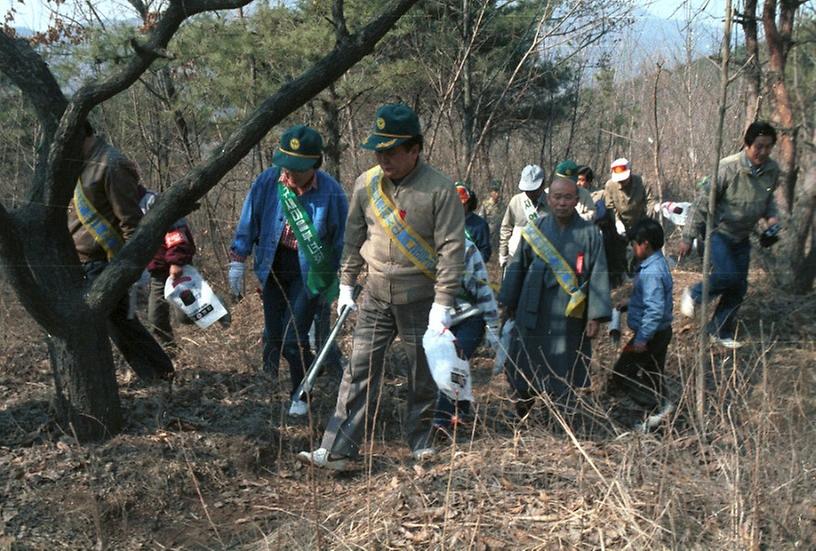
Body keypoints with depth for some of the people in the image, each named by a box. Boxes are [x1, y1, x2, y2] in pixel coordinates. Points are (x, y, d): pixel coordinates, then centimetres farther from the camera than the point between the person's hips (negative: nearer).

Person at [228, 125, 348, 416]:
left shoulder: (330, 192, -19)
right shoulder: (268, 181, -13)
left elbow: (341, 238, -5)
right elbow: (249, 221, 0)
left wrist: (337, 280, 1)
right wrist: (237, 261, 1)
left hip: (309, 272, -3)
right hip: (273, 267, 3)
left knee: (295, 337, -5)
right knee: (273, 332, 11)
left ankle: (301, 396, 16)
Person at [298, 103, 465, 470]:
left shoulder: (440, 189, -14)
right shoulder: (366, 184, 0)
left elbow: (452, 249, -14)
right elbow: (354, 237, 11)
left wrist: (443, 305, -16)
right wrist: (346, 285, 11)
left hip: (420, 301, -3)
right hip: (376, 297, 4)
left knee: (424, 378, 11)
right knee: (359, 373, 2)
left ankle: (421, 443, 30)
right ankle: (338, 451, 5)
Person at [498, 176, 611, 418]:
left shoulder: (589, 233, -3)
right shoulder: (535, 229, 2)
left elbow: (598, 275, -5)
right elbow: (517, 267, 9)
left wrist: (595, 316, -10)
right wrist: (509, 303, 11)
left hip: (570, 316, -2)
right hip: (534, 314, 2)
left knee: (566, 373, 5)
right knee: (524, 369, 9)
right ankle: (522, 416, 27)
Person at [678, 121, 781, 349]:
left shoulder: (772, 170, -6)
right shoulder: (728, 168, -23)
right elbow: (703, 202, -17)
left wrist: (772, 216, -8)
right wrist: (688, 238, -15)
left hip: (742, 237, 6)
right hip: (718, 232, -6)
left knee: (739, 287, 6)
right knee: (729, 275, -23)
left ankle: (720, 332, 23)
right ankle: (694, 294, 7)